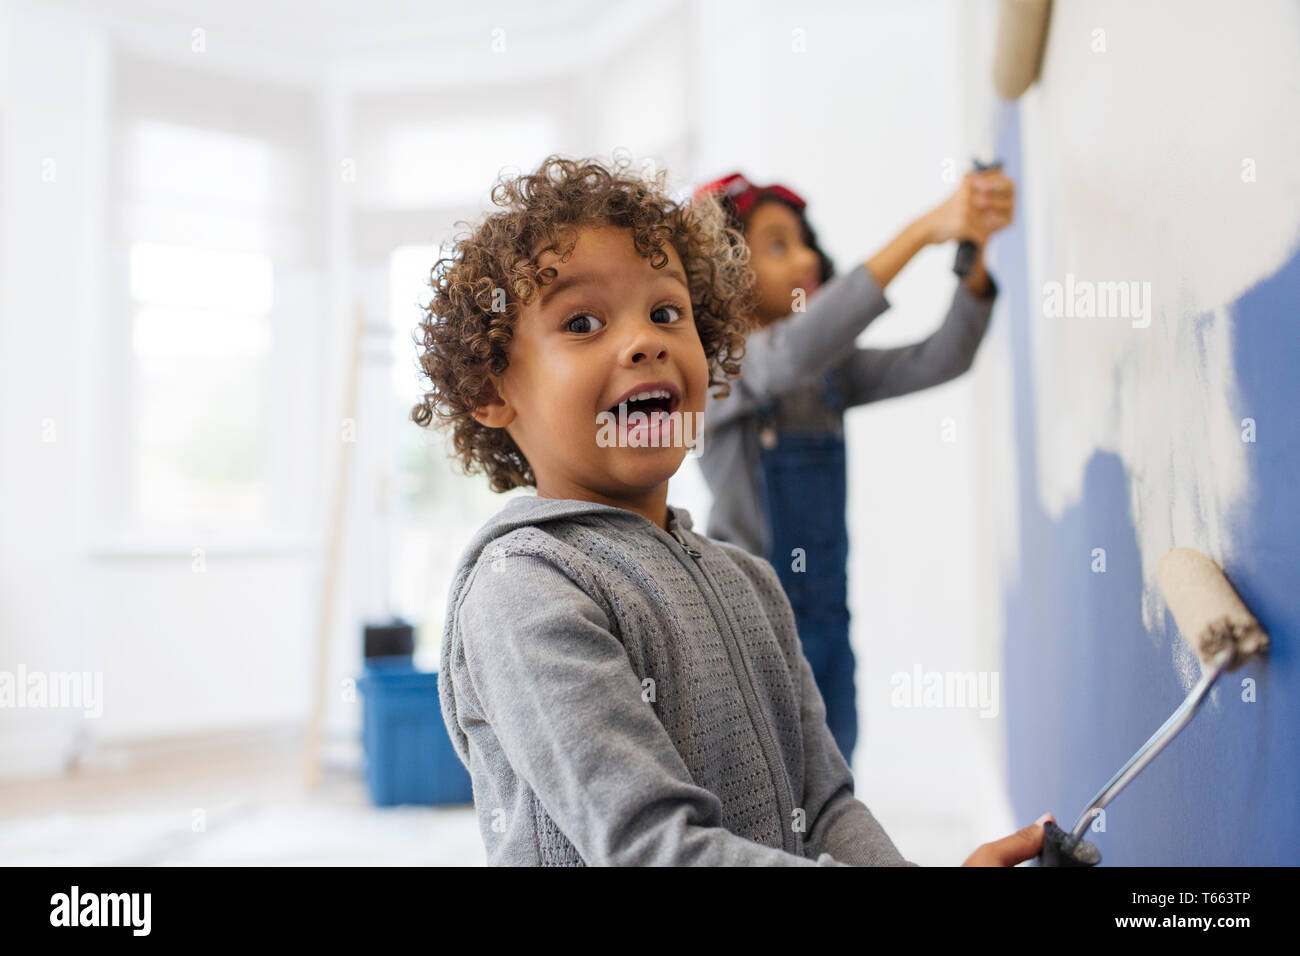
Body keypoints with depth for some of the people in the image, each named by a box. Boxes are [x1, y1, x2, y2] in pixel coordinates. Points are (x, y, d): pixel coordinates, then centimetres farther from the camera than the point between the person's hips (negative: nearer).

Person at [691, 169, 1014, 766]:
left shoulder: (829, 371, 8)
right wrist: (922, 231, -34)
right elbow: (795, 350, -32)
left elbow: (939, 360, -3)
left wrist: (975, 252, -20)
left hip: (826, 621, 6)